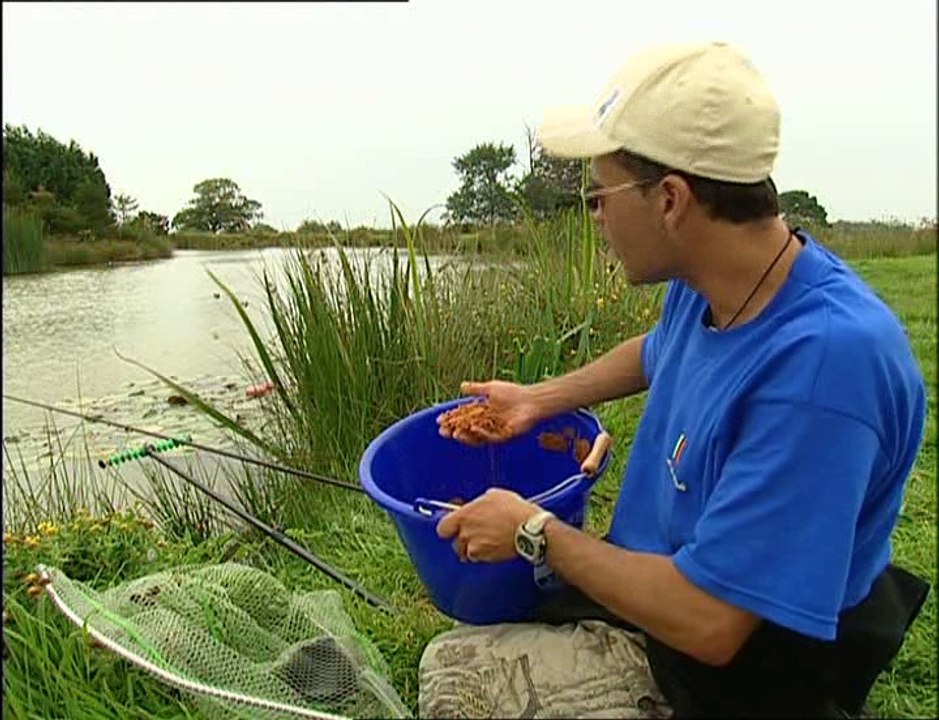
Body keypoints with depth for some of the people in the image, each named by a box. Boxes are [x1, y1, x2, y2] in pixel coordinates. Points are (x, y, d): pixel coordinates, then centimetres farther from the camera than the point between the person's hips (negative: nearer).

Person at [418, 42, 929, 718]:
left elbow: (706, 623, -33)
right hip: (663, 578, 8)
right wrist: (538, 399, 11)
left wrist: (535, 531, -20)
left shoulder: (827, 358, -35)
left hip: (734, 662, -7)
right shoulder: (704, 284, -8)